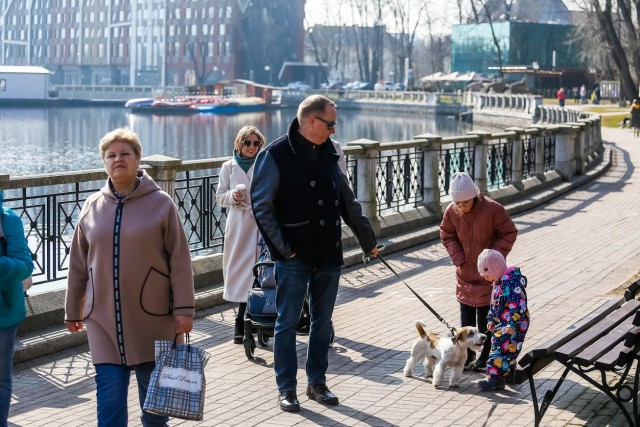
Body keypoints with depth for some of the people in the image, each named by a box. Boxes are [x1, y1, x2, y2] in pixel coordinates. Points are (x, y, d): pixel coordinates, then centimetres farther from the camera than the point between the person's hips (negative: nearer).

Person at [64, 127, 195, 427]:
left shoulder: (160, 203, -4)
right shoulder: (92, 207, 5)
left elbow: (180, 260, -5)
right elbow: (78, 265, 11)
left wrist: (184, 308, -9)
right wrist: (73, 310, 15)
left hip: (153, 317, -2)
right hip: (104, 318, 2)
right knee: (109, 396, -1)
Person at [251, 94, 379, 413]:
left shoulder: (328, 153, 9)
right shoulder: (276, 155, -10)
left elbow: (348, 202, 17)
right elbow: (262, 206, -11)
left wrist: (367, 239, 20)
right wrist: (282, 248, -15)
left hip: (328, 255, 6)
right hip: (295, 257, -6)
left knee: (322, 322, 12)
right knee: (287, 323, 3)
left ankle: (317, 382, 24)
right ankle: (286, 389, 13)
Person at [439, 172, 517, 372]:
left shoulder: (493, 209, -20)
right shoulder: (451, 212, -8)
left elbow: (509, 233, -9)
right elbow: (447, 236, 7)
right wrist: (458, 259, -6)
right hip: (465, 273, 4)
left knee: (486, 318, 3)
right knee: (466, 317, 11)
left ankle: (486, 357, 16)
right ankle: (467, 356, 24)